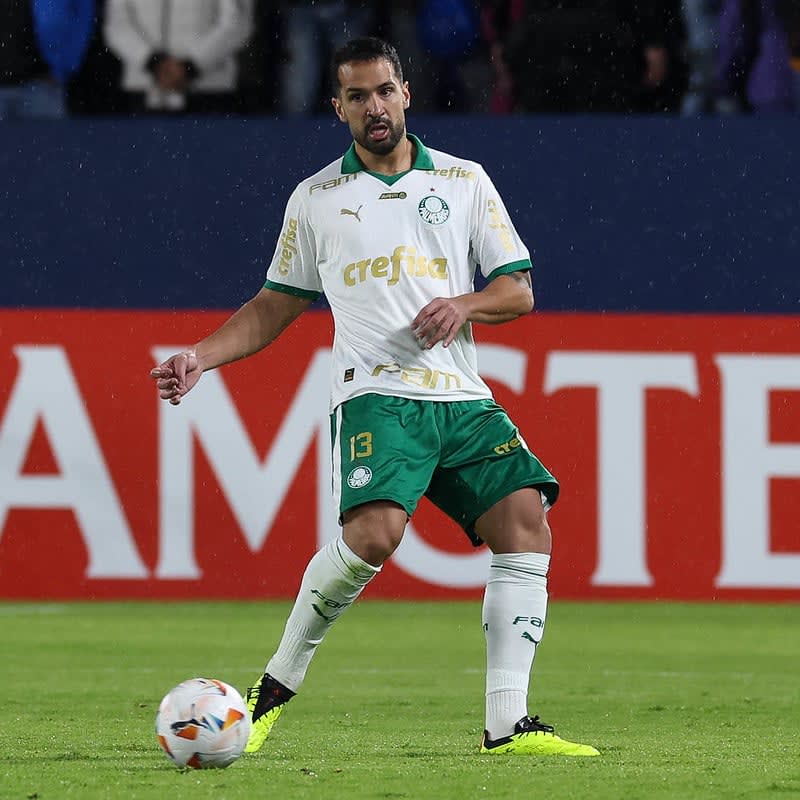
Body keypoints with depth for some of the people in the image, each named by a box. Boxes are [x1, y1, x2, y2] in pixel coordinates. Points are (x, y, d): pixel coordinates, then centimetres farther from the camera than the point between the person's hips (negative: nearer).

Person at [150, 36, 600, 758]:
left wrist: (465, 304, -9)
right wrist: (199, 358, 8)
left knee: (526, 523, -15)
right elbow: (275, 307, 20)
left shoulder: (464, 181, 14)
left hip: (463, 399, 3)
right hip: (376, 395, -3)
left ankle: (508, 725, -14)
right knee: (374, 533, -27)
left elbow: (518, 291, 12)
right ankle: (278, 685, -8)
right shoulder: (316, 199, 13)